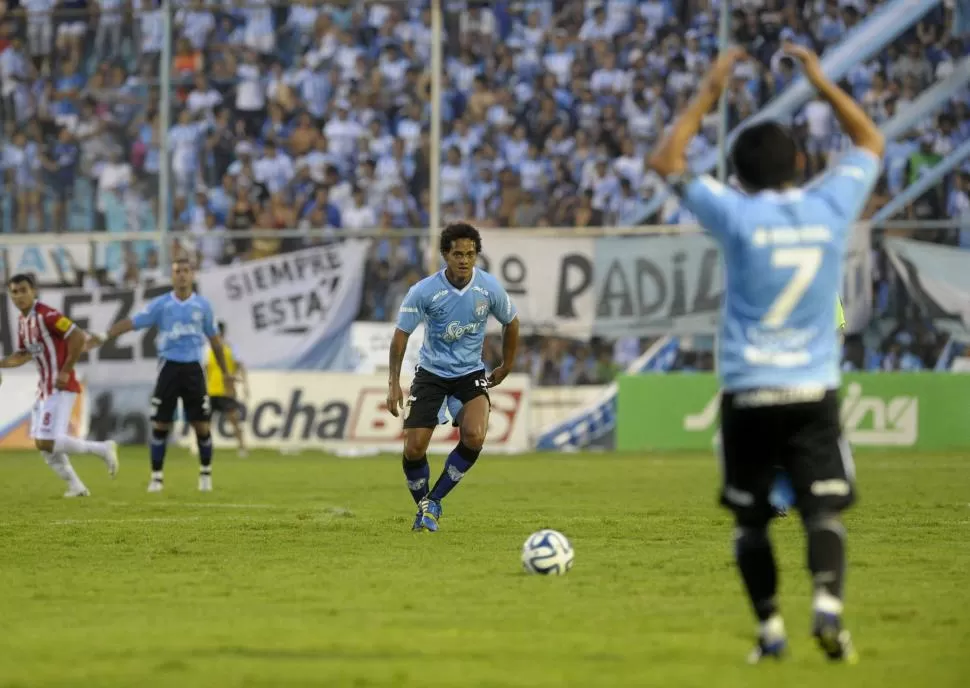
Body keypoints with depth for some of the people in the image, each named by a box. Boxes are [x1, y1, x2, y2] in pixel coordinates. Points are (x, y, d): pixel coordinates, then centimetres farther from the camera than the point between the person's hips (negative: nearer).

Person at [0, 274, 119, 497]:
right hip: (45, 388, 9)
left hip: (61, 388, -9)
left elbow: (78, 337, -21)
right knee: (42, 444, 8)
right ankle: (76, 486, 16)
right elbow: (23, 355, 24)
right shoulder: (22, 321, 12)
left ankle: (103, 449, 0)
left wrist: (65, 371, -19)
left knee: (47, 443, -14)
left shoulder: (46, 315, -17)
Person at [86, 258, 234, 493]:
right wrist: (104, 337, -17)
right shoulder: (160, 304, 1)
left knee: (201, 425, -1)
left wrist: (225, 374, 17)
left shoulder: (202, 306, 5)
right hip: (169, 366, -1)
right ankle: (156, 477, 7)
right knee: (160, 425, -3)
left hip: (193, 368, 1)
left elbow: (214, 340, 14)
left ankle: (205, 474, 17)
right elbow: (131, 323, -5)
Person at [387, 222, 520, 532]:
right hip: (431, 372, -1)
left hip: (471, 373, 1)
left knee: (474, 437, -24)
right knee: (414, 449, -10)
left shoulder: (490, 288, -13)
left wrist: (505, 368, 12)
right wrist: (394, 383, -11)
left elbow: (511, 322, 7)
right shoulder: (423, 291, -19)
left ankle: (435, 501, -3)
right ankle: (423, 505, 20)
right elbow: (401, 334, -8)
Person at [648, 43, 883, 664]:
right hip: (814, 390, 1)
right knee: (824, 512, -3)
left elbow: (667, 161, 7)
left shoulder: (737, 216, -6)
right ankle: (828, 603, -27)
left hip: (748, 393, -1)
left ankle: (771, 629, 9)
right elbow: (871, 143, 19)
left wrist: (710, 92, 11)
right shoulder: (831, 208, 0)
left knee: (751, 519, 12)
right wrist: (822, 82, 23)